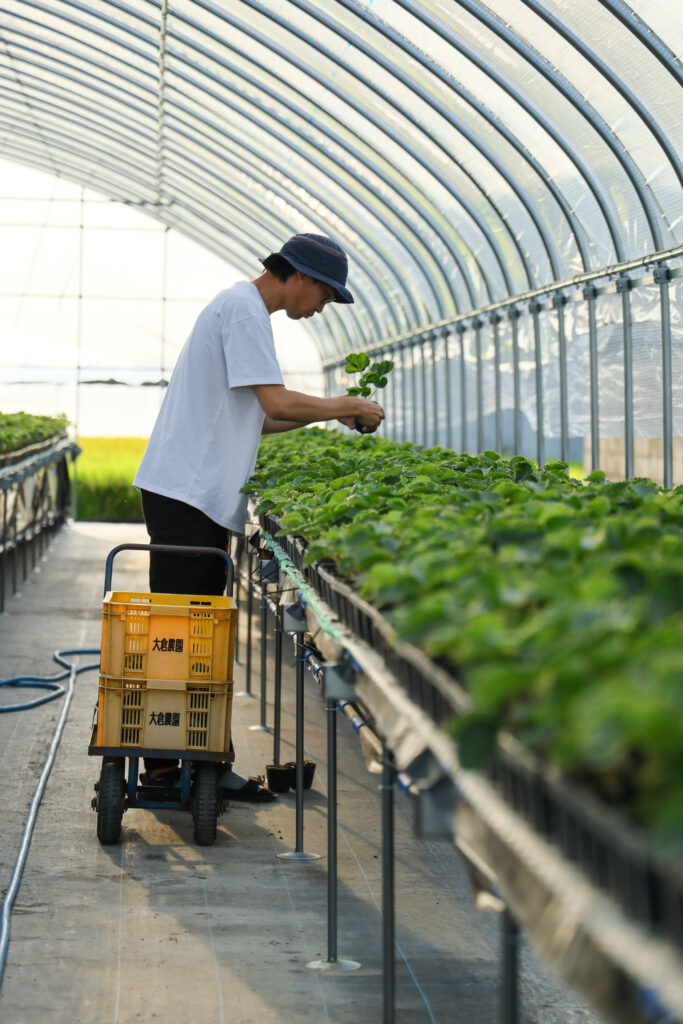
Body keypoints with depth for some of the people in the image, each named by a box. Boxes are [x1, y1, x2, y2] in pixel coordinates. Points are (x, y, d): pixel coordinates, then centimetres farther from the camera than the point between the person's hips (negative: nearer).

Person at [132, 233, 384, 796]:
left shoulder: (240, 307, 22)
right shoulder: (243, 309, -11)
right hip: (187, 491, -10)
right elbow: (276, 403, -19)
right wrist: (348, 407, -6)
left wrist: (332, 410, 14)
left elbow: (252, 418, 23)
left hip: (200, 494, 10)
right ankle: (165, 764, -6)